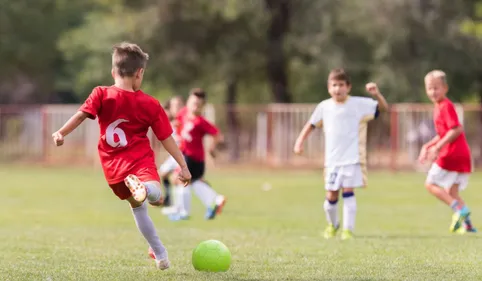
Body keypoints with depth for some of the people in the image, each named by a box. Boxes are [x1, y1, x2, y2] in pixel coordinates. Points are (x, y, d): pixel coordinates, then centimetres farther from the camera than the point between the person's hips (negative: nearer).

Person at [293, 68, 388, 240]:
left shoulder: (359, 104, -1)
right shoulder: (324, 107, 6)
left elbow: (383, 108, -3)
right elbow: (311, 124, 18)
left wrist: (377, 94, -22)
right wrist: (300, 141, 7)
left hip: (352, 158, -3)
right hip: (332, 159, 3)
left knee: (348, 191, -11)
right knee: (331, 196, 4)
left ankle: (348, 229, -5)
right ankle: (332, 225, 29)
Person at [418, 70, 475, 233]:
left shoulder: (446, 106, -10)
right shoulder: (439, 107, 19)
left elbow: (456, 129, -21)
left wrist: (438, 147, -21)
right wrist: (428, 146, 20)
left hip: (451, 154, -10)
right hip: (462, 155, 10)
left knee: (431, 184, -3)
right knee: (451, 192, 12)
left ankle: (459, 209, -16)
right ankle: (468, 225, 5)